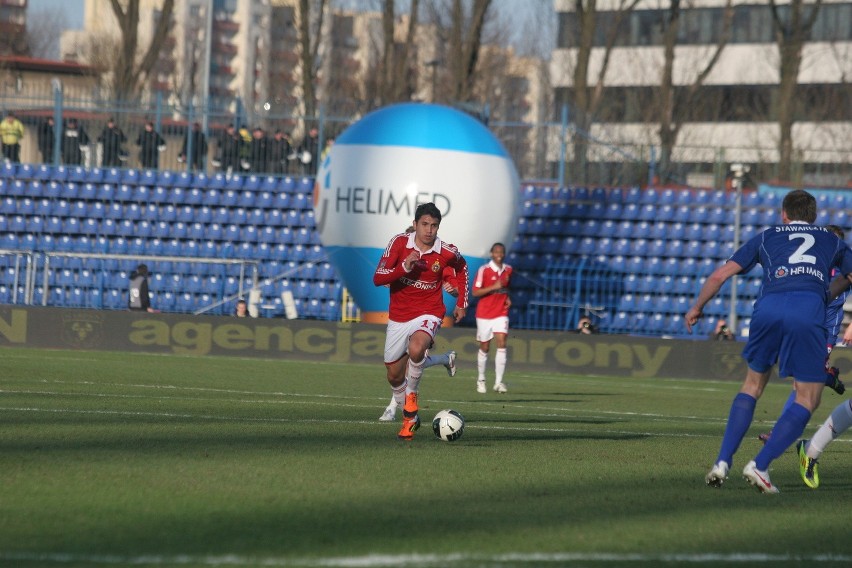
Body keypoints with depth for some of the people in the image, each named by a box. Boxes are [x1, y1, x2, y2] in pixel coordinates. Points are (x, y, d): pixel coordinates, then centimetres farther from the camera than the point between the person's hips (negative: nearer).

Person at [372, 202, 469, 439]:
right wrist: (404, 267, -30)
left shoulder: (447, 253, -10)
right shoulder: (399, 243, -11)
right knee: (394, 376, 10)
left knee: (416, 349, -36)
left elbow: (461, 267, 16)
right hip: (398, 317, 3)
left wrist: (462, 303, 15)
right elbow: (378, 278, -15)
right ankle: (409, 418, 36)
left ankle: (412, 394, -9)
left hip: (428, 313, -3)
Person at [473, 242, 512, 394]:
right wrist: (494, 287, -24)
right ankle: (481, 380, 24)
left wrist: (507, 298, 6)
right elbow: (475, 292, -14)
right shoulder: (483, 270, -9)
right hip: (484, 313, -3)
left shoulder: (508, 270, 7)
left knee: (502, 344, -14)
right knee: (484, 347, 7)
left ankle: (499, 382, -15)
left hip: (501, 313, 3)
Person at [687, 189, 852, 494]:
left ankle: (722, 462, 13)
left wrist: (697, 307, 40)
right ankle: (759, 466, -5)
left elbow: (719, 275, 26)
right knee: (808, 400, 8)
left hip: (768, 307, 2)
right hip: (810, 309, -2)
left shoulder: (767, 237, 29)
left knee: (753, 385, 22)